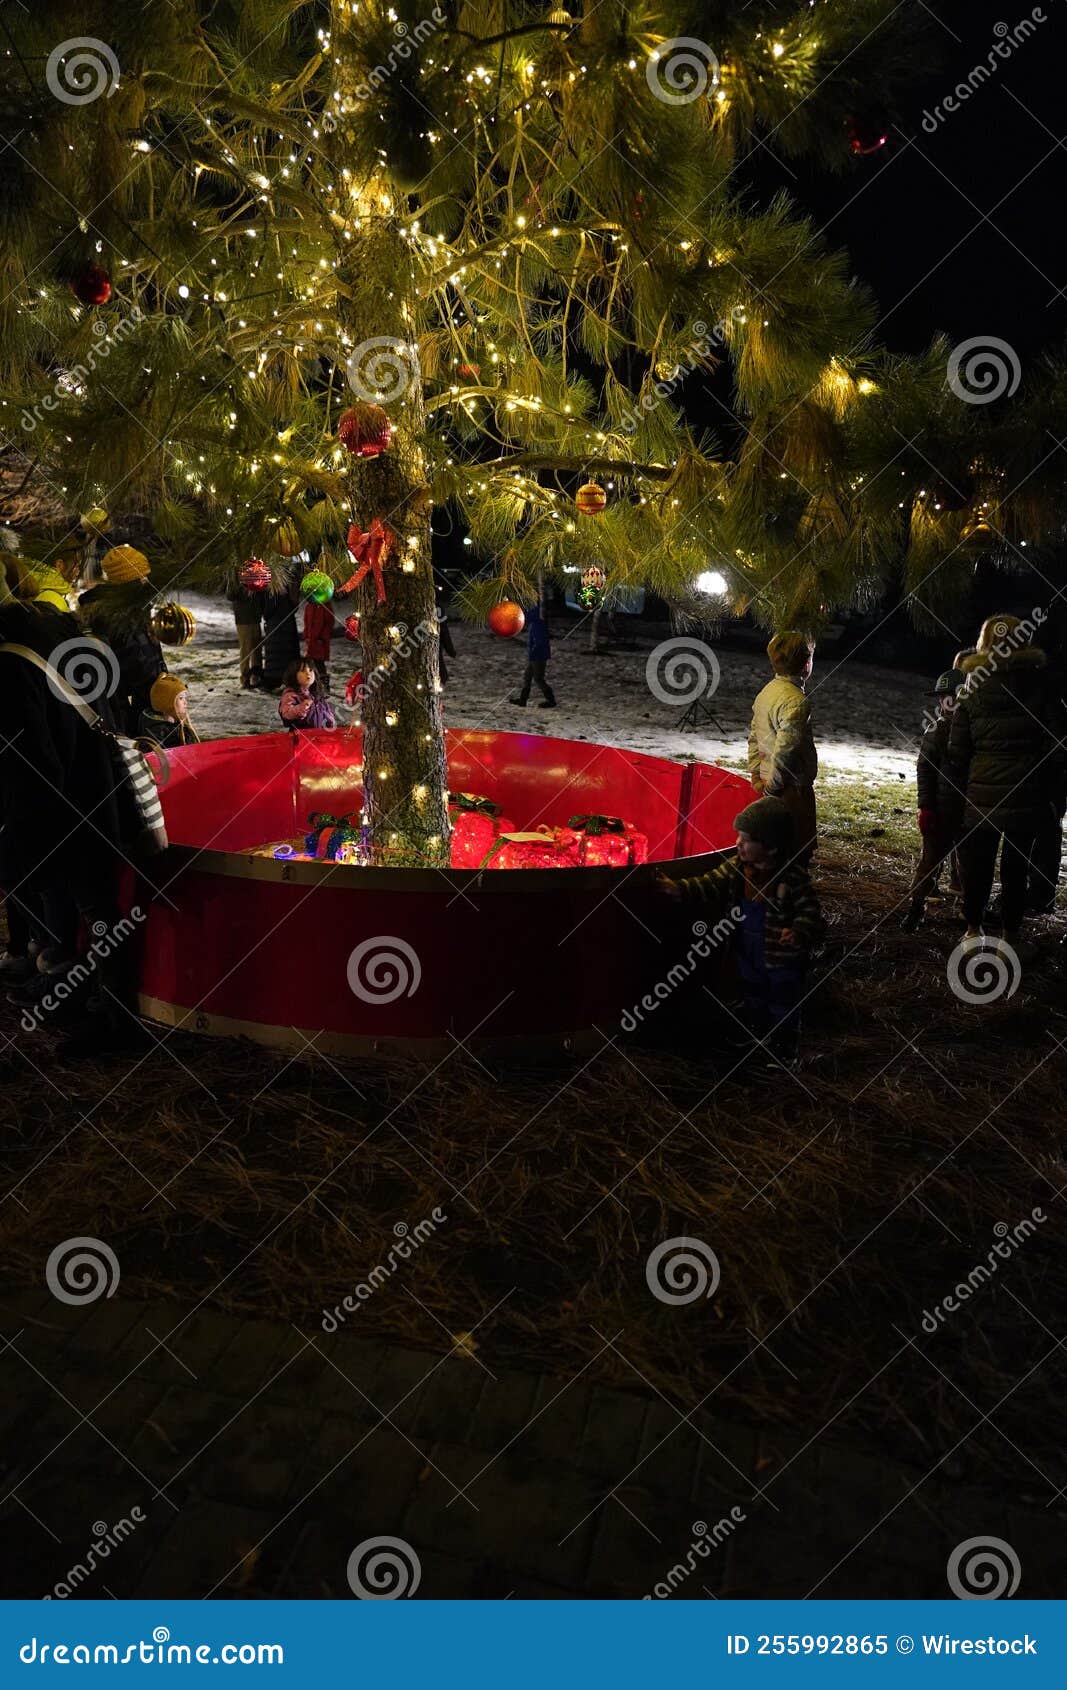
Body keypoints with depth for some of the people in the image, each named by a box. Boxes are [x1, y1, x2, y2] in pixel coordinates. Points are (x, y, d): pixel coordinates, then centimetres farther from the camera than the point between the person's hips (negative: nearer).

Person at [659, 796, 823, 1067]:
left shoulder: (793, 878, -26)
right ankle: (758, 1033, 50)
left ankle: (785, 1049, 32)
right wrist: (681, 889, -18)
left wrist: (799, 933, -45)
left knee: (783, 1005, 12)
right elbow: (713, 885, -5)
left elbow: (810, 912, -25)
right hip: (749, 953, 6)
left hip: (782, 958, -6)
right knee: (753, 997, 27)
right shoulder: (737, 867, -8)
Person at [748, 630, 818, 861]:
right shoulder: (796, 701, -21)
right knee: (799, 852, -2)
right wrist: (773, 786, -14)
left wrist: (756, 775, 16)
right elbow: (784, 748, -25)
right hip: (793, 789, -9)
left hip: (772, 788, 9)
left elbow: (754, 737, 14)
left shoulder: (766, 692, 8)